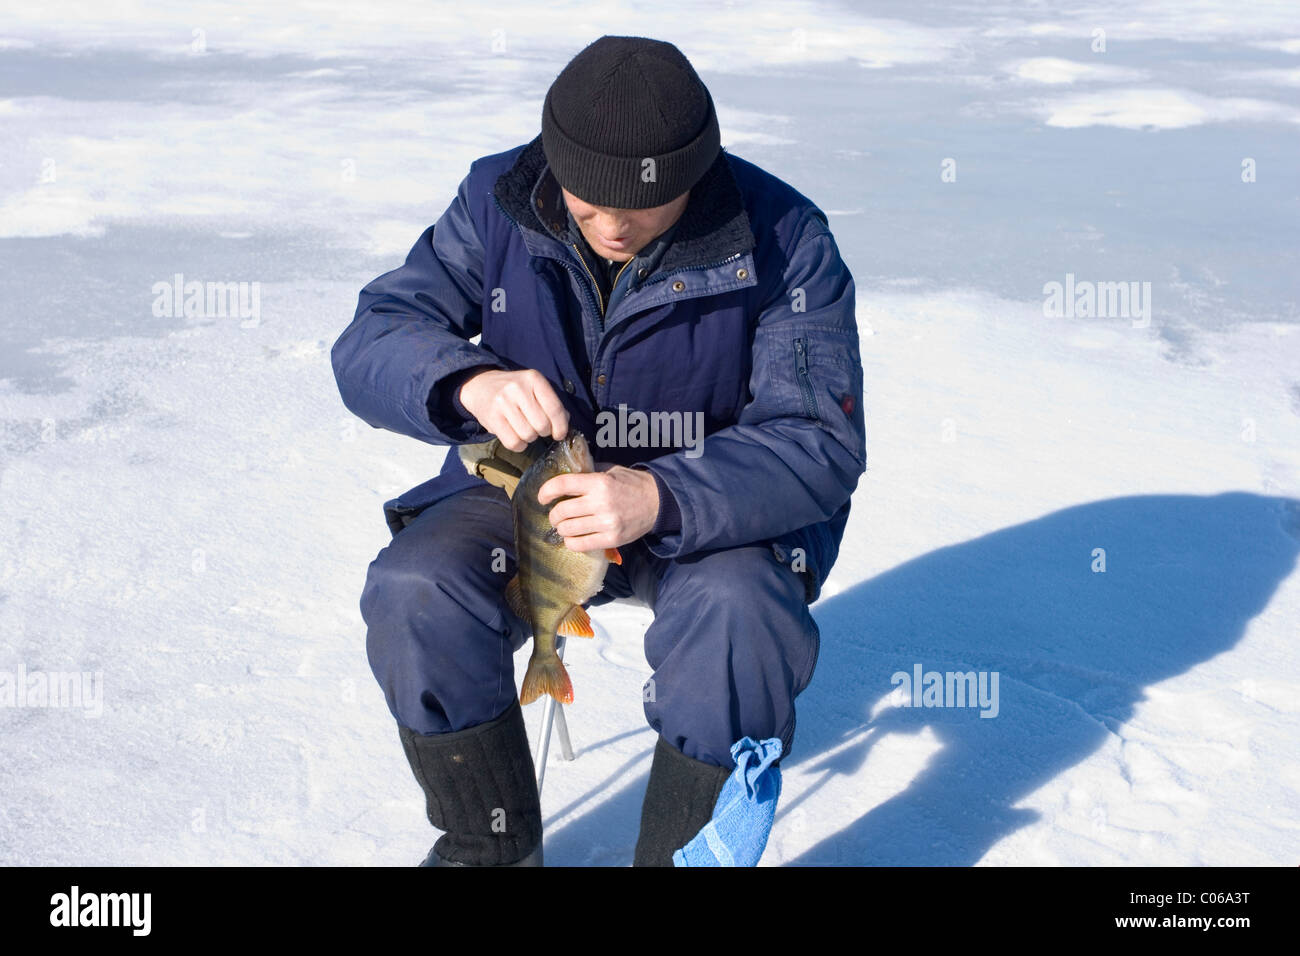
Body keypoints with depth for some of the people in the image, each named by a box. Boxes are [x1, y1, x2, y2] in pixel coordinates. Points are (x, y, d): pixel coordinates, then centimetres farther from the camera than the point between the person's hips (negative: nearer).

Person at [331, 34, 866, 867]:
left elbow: (821, 442, -20)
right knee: (412, 595, -24)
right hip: (530, 486, 3)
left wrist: (663, 499, -39)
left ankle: (690, 855, -7)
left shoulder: (781, 238, -17)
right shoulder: (500, 200, -9)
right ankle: (489, 848, 2)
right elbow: (370, 345, -10)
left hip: (712, 508, -2)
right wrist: (470, 382, -35)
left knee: (737, 615, -34)